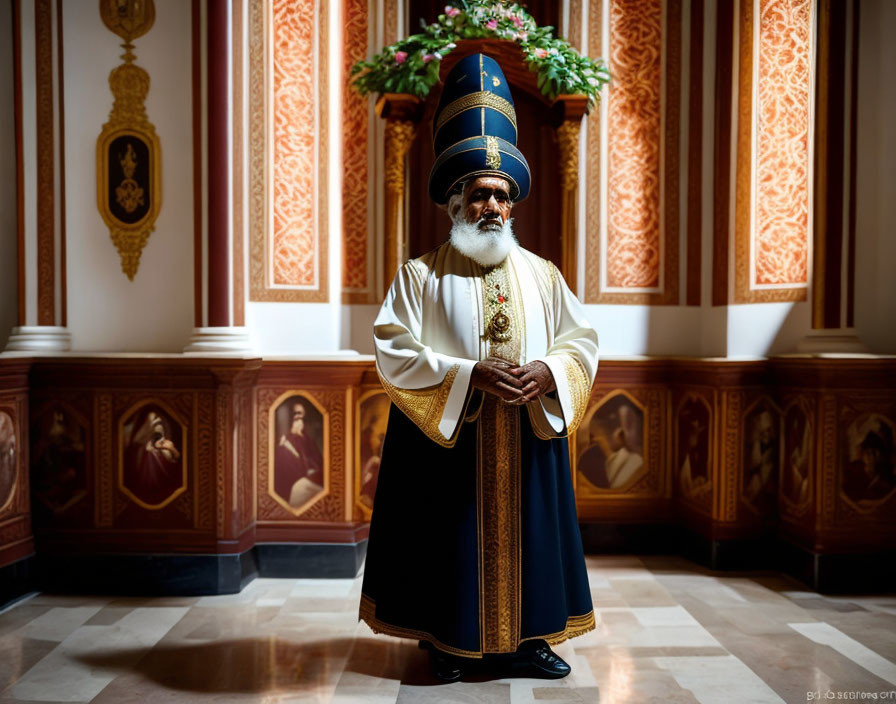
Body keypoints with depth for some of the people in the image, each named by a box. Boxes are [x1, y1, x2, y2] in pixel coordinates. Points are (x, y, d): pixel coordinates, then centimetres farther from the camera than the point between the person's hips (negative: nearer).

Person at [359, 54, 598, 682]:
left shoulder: (542, 273, 10)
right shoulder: (422, 275, -1)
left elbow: (582, 340, 9)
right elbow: (395, 353, -10)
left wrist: (548, 371, -13)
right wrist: (470, 376, -19)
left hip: (528, 438, 3)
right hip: (449, 440, -3)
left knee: (525, 532, 8)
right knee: (454, 539, 3)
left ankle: (524, 638, 23)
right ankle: (449, 642, 20)